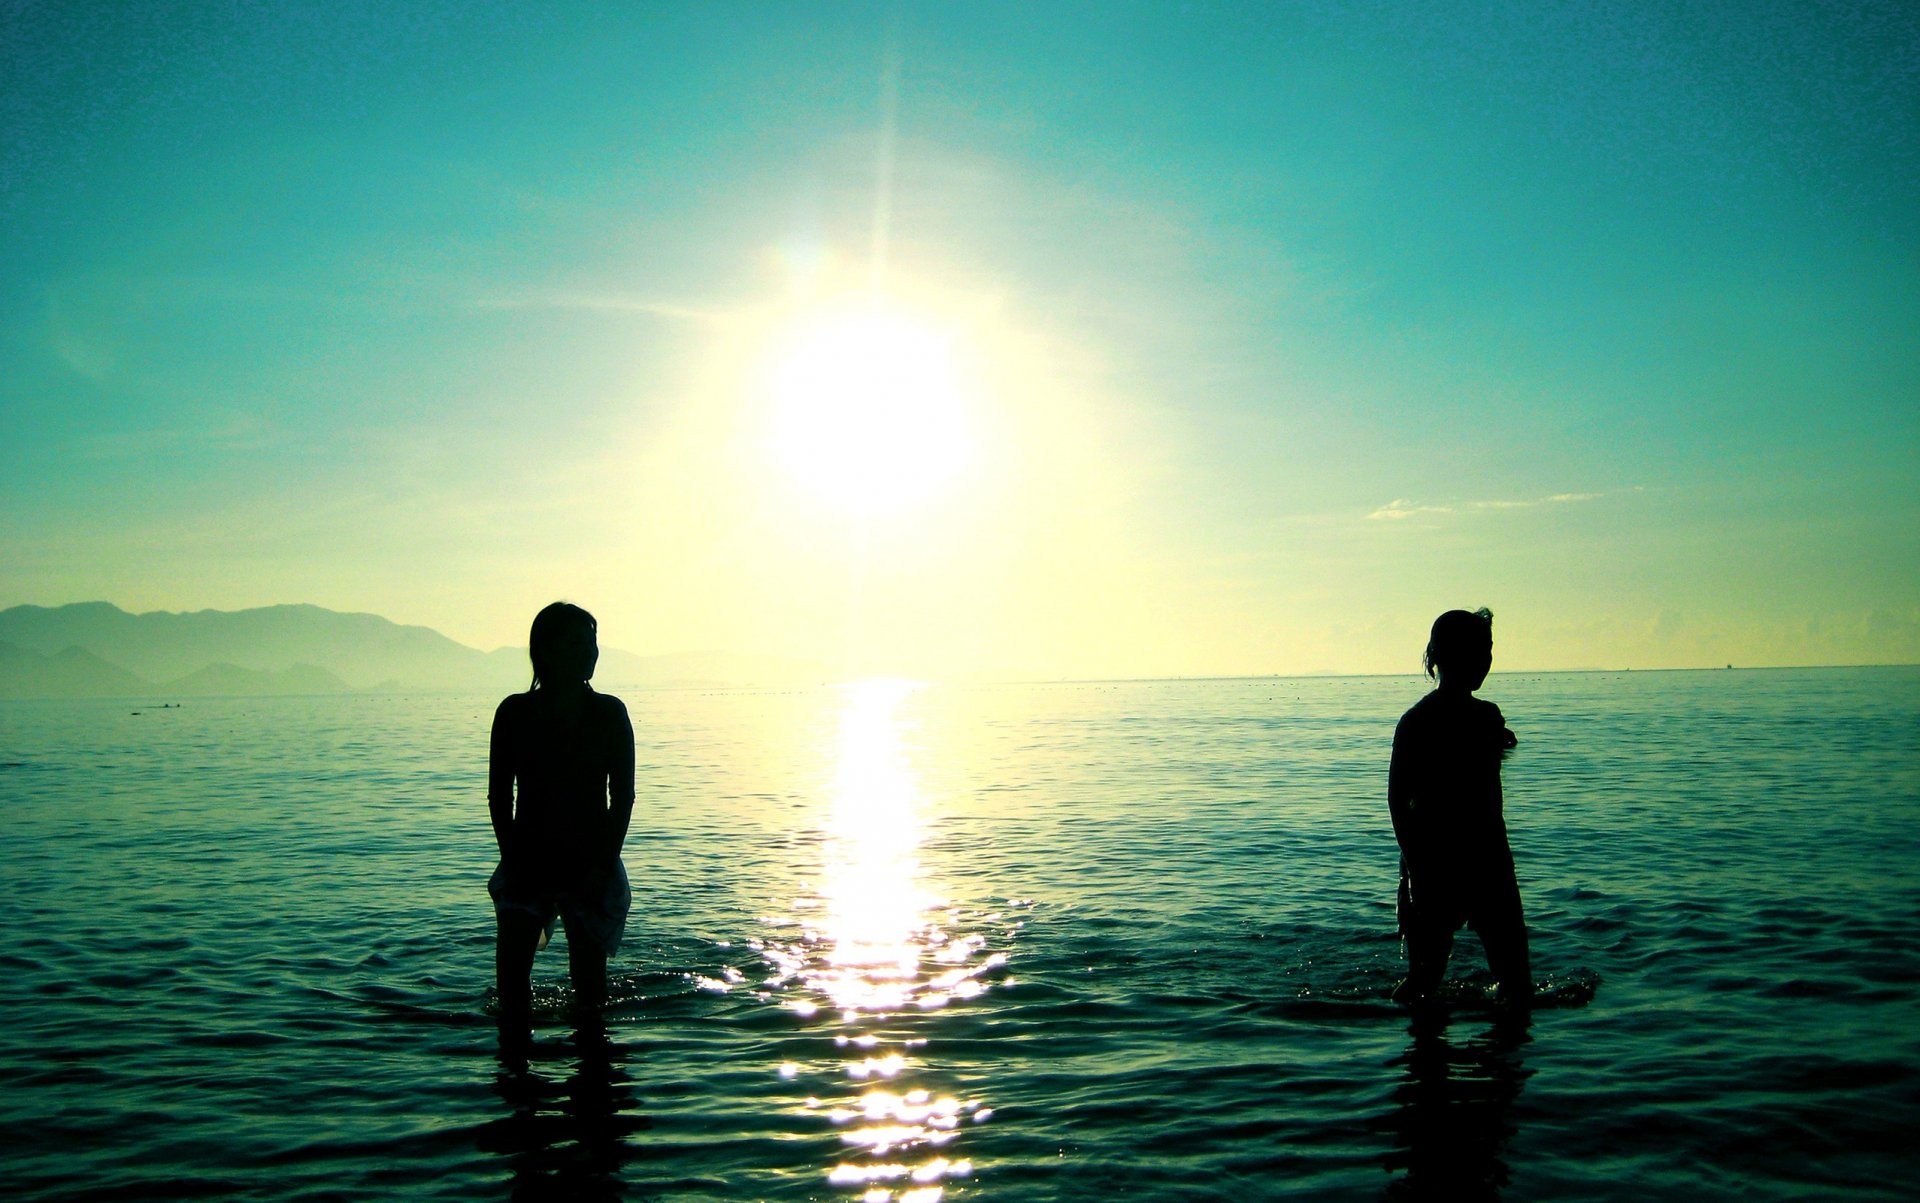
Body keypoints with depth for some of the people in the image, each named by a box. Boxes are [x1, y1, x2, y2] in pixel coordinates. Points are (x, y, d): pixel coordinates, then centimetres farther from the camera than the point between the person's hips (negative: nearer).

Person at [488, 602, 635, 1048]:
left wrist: (604, 865, -8)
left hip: (591, 865, 0)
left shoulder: (609, 713, 0)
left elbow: (622, 796, 0)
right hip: (529, 862, 0)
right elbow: (499, 796, 1)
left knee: (588, 978, 3)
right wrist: (514, 861, -8)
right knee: (511, 966, -14)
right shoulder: (515, 713, -1)